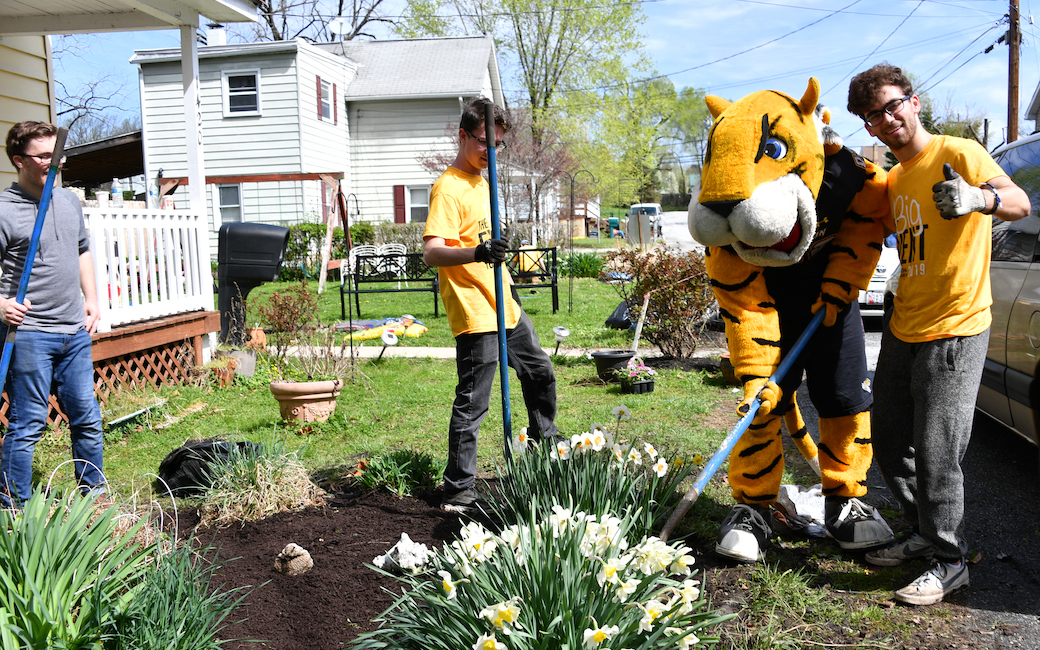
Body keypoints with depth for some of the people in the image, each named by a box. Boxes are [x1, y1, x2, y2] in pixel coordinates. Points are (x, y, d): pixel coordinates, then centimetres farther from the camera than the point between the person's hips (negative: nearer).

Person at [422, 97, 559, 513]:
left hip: (504, 306, 10)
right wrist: (476, 253, -42)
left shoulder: (482, 183, 16)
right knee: (472, 403, -6)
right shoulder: (449, 188, -14)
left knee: (540, 372, 23)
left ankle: (544, 444, 46)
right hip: (475, 314, -10)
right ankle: (458, 491, 4)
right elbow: (432, 252, -25)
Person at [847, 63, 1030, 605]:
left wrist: (978, 198, -43)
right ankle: (923, 535, 32)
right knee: (890, 443, 15)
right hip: (902, 330, 8)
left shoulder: (957, 153, -10)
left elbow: (1020, 202, -23)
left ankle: (950, 562, 11)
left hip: (953, 332, -8)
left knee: (935, 454, -7)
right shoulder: (894, 179, 14)